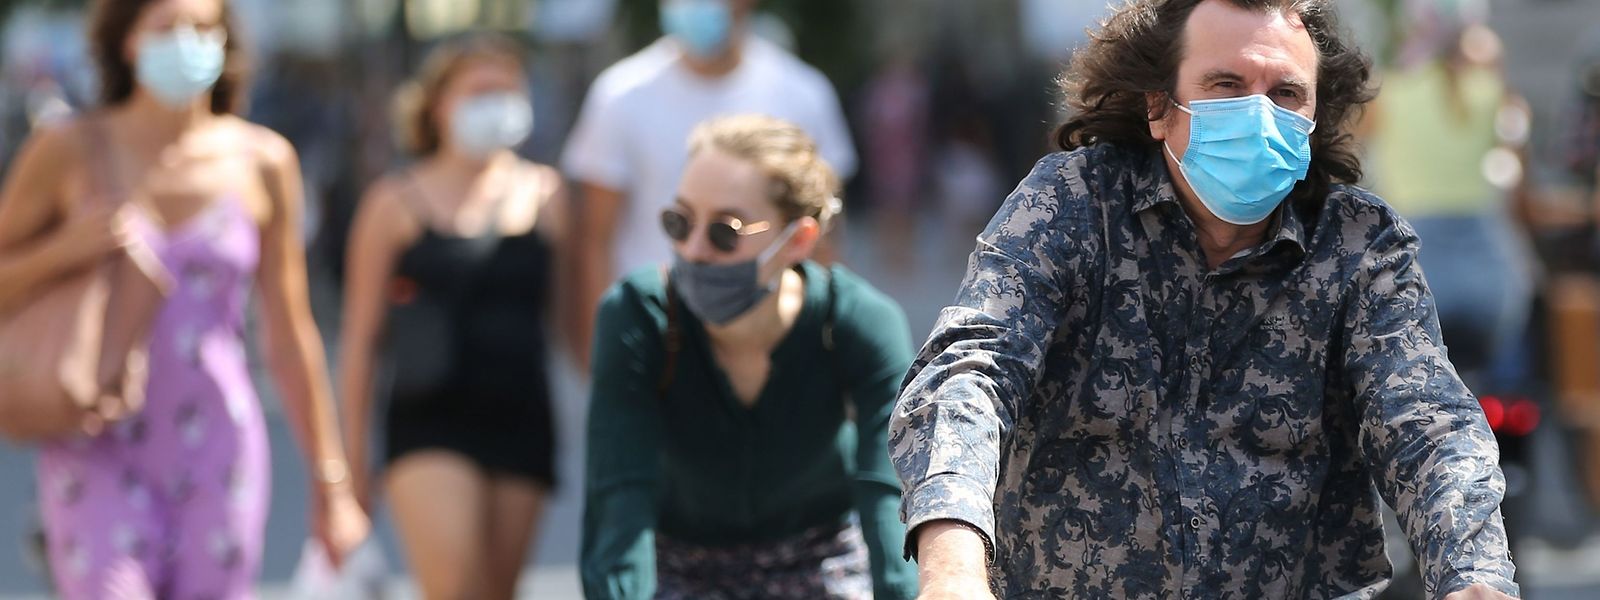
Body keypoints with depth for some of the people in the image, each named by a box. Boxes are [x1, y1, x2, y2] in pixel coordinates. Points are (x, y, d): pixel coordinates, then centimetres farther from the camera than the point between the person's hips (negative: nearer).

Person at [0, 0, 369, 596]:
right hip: (99, 459, -1)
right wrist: (66, 248, -14)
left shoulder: (262, 161, 3)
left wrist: (331, 483, 9)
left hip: (216, 458, 2)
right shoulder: (70, 150, -2)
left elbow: (289, 339, 8)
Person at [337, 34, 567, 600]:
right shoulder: (397, 203, 2)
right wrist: (352, 453, 2)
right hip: (432, 421, -3)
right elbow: (361, 335, 4)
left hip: (520, 423, 3)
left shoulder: (545, 194, 10)